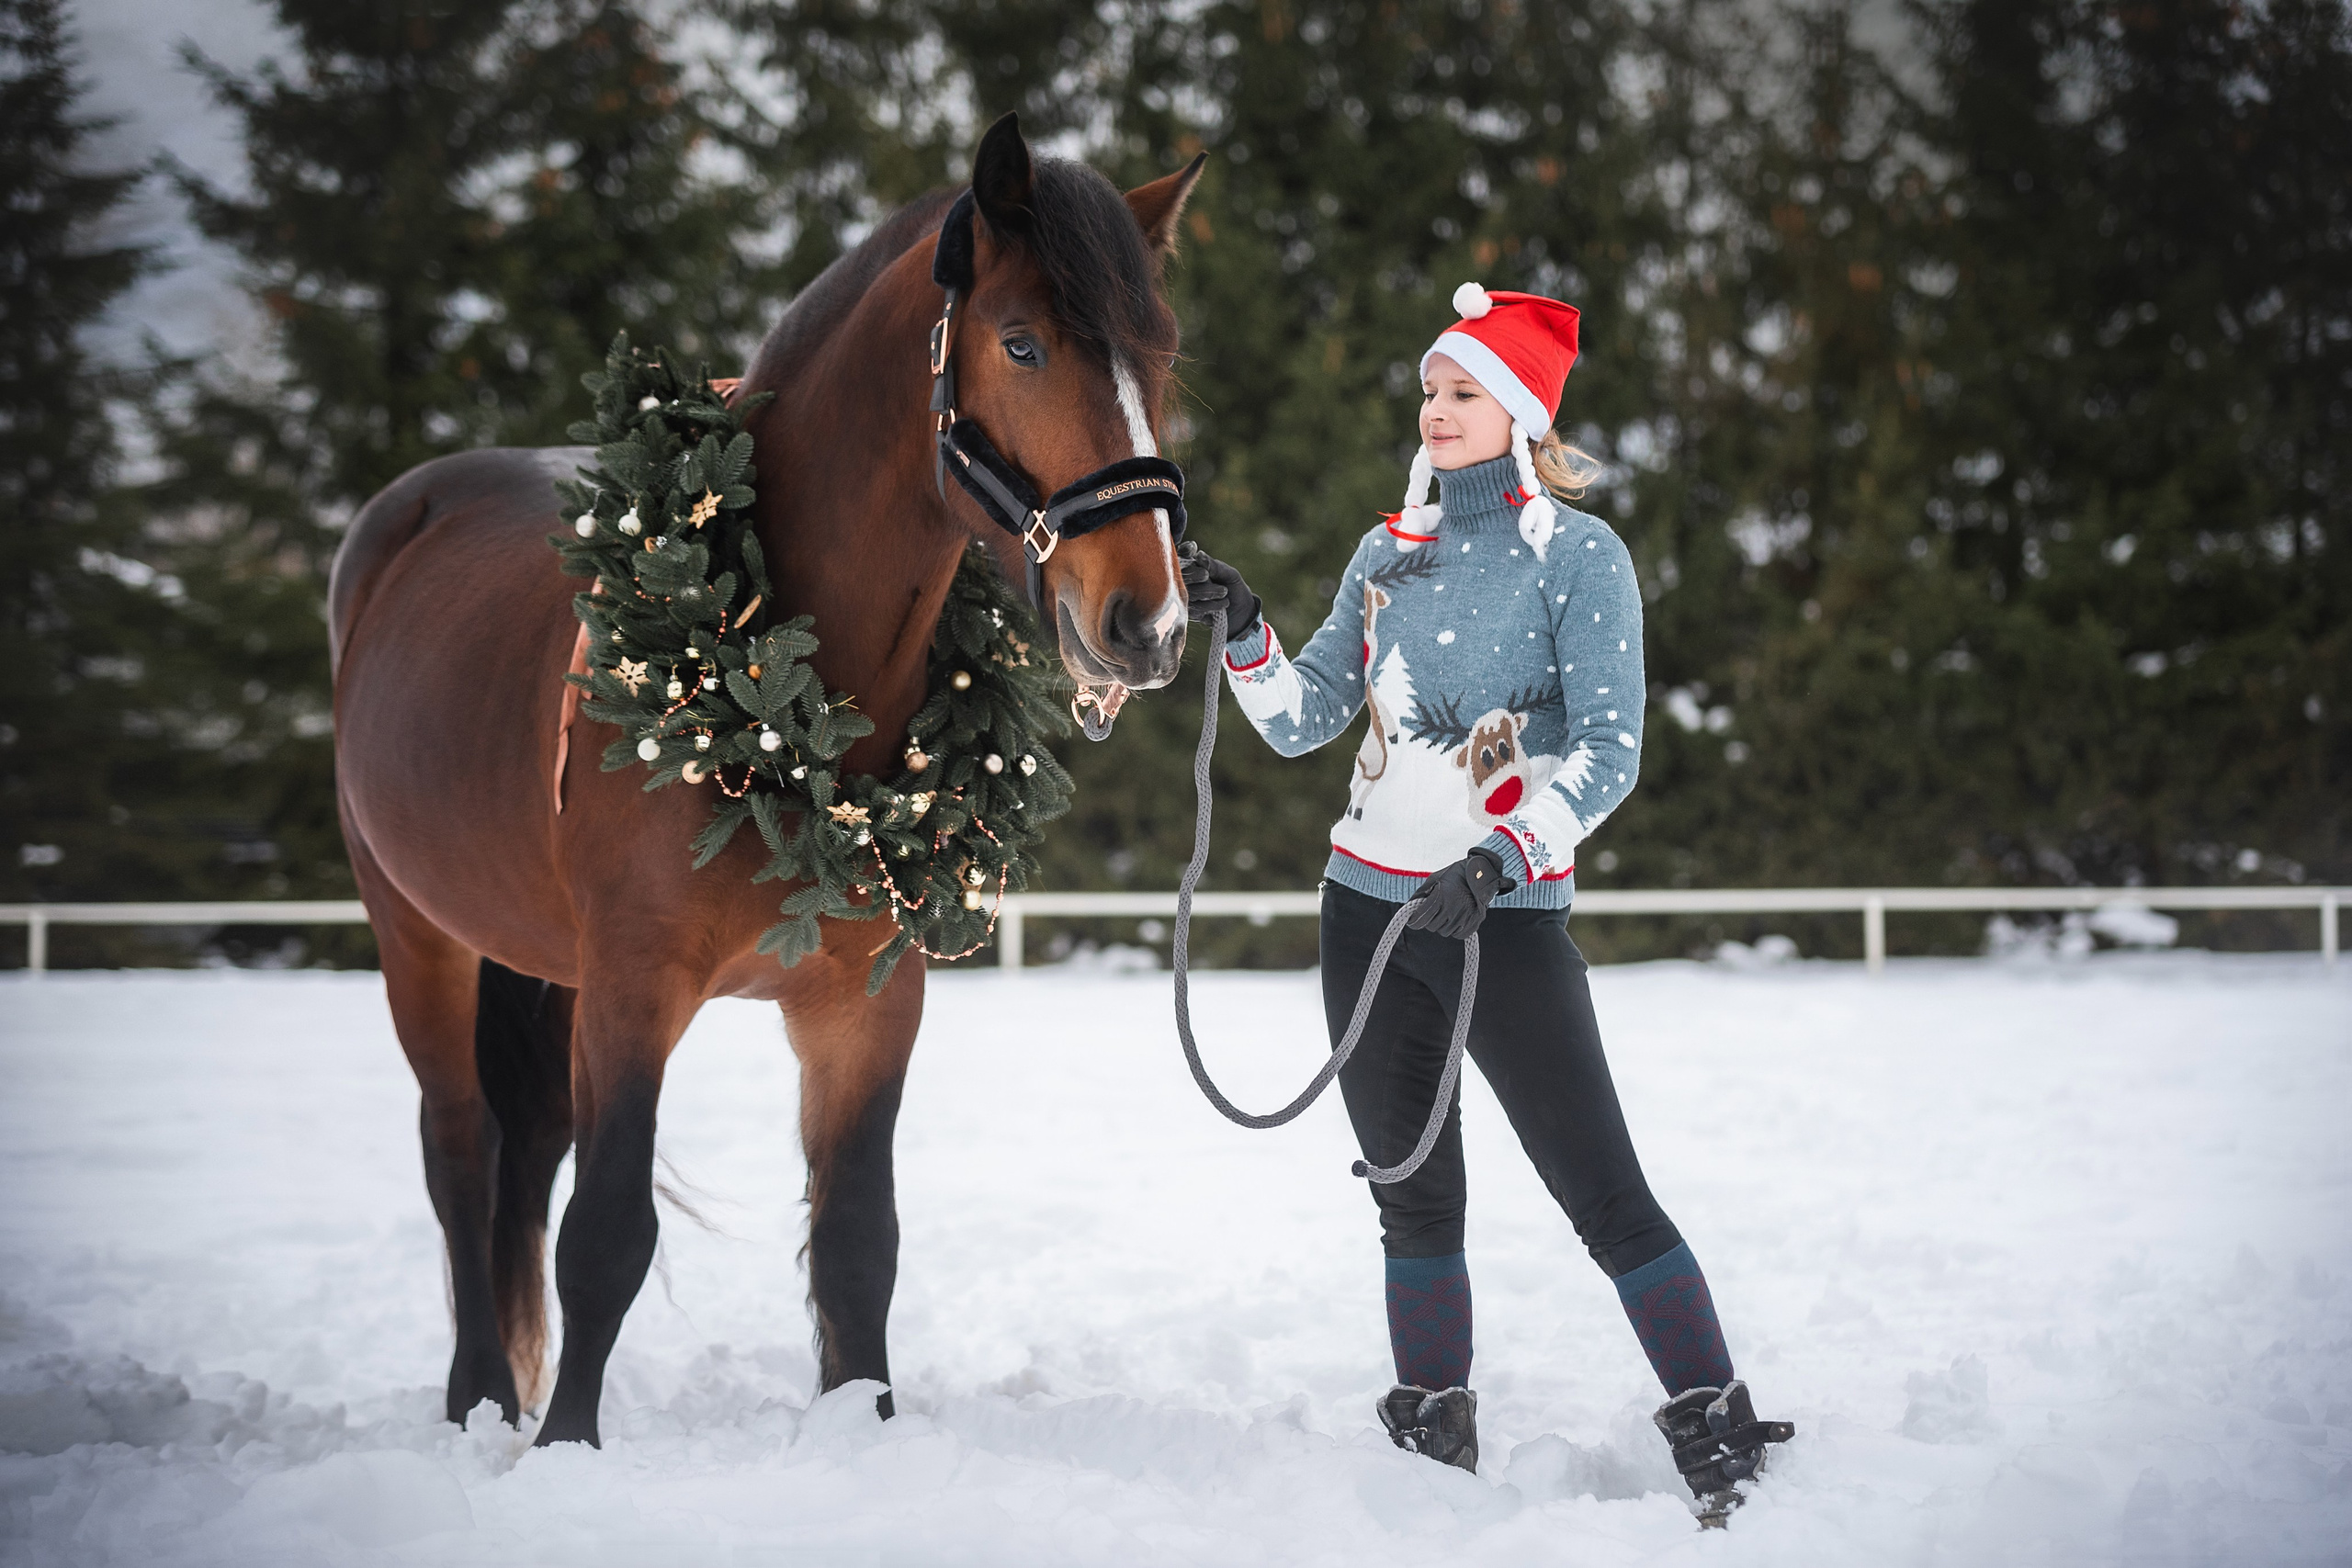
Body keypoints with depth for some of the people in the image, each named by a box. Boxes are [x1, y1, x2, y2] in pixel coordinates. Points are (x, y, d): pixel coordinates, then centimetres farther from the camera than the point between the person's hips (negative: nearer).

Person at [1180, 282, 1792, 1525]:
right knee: (1415, 1200, 11)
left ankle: (1721, 1441, -7)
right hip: (1369, 902, 5)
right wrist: (1242, 631, -7)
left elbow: (1608, 753, -12)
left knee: (1604, 1196, -10)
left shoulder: (1577, 556, -5)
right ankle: (1435, 1446, 21)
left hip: (1506, 915, -5)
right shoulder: (1390, 550, 12)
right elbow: (1302, 721, 11)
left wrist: (1502, 859, -25)